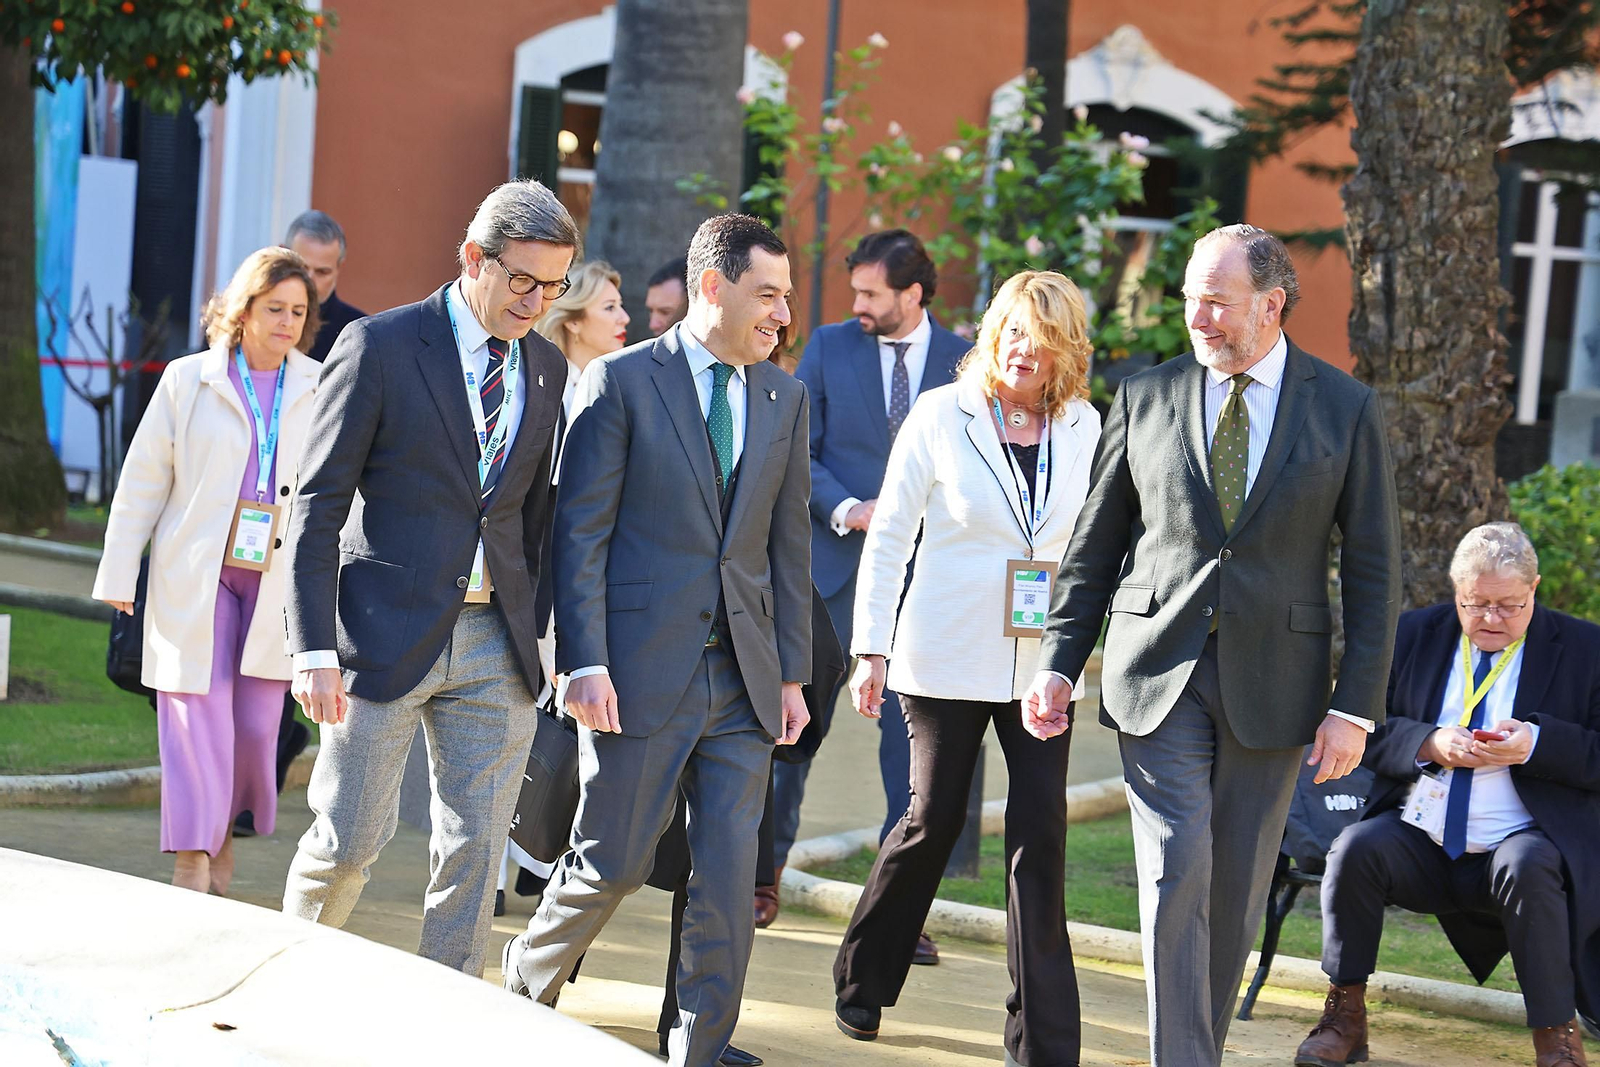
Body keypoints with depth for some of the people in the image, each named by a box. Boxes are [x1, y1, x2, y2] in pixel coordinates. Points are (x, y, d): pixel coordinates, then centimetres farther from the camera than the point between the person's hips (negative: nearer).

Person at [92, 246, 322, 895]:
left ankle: (223, 835, 26)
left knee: (257, 722, 4)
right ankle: (191, 863, -1)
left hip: (278, 581, 2)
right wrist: (119, 575, 2)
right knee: (198, 719, -6)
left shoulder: (322, 389, 6)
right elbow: (143, 481, 4)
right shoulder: (189, 380, 1)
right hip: (194, 577, -2)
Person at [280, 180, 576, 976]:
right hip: (387, 633, -4)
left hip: (496, 642, 4)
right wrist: (314, 649, -13)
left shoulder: (548, 368, 10)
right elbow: (318, 506, -7)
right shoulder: (380, 346, -6)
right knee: (350, 837, 0)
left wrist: (541, 634, 10)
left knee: (476, 849, 2)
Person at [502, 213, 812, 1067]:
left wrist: (792, 673, 10)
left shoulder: (784, 398, 11)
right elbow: (580, 533, -7)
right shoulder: (622, 381, -4)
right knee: (613, 863, 2)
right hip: (642, 669, -4)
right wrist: (584, 663, -13)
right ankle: (525, 982, 29)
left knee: (729, 879, 1)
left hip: (742, 678, 4)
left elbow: (788, 544, 14)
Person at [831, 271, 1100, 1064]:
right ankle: (863, 980, 30)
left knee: (1041, 834, -4)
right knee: (933, 819, 5)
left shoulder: (1082, 426, 4)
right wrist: (872, 648, -5)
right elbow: (889, 535, -2)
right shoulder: (941, 415, -4)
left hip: (1039, 663, 2)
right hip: (946, 657, -2)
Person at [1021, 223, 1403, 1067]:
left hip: (1271, 678, 0)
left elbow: (1374, 570, 2)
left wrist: (1356, 707, -4)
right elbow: (1094, 547, 10)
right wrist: (1058, 664, 4)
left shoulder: (1346, 411, 1)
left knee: (1236, 892, 6)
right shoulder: (1145, 399, 4)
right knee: (1176, 871, -12)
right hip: (1158, 676, 0)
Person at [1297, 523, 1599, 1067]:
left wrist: (1536, 745, -19)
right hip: (1420, 842, 3)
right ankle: (1343, 1017, -14)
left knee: (1527, 868, -36)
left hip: (1524, 840, -3)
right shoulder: (1415, 635, 10)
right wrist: (1430, 745, -13)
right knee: (1354, 848, -26)